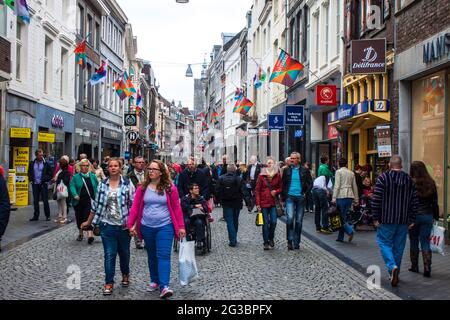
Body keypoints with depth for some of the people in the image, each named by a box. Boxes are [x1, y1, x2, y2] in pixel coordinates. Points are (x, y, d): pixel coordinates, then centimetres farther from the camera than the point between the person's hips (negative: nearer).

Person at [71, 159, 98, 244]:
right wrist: (75, 195, -23)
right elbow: (72, 186, -6)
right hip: (79, 201, 1)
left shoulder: (93, 176, 8)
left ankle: (90, 235, -16)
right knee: (79, 217, 11)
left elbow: (97, 186, 9)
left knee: (88, 217, -12)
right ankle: (80, 233, 30)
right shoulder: (76, 177, 4)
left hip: (90, 201, -1)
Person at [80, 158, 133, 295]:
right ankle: (109, 283, 8)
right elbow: (96, 205, 9)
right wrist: (88, 222, 12)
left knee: (124, 252, 16)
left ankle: (125, 274, 40)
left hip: (123, 225, -1)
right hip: (107, 225, 1)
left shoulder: (127, 184, -5)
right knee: (109, 254, -2)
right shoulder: (102, 185, 3)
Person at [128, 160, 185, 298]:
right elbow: (135, 207, 2)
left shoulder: (169, 188, -5)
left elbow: (176, 208, -3)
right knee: (152, 256, 15)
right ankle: (154, 281, 29)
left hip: (165, 226, -3)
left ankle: (164, 286, -11)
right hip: (147, 227, 3)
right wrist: (131, 224, -5)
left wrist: (181, 226, -4)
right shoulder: (142, 188, 1)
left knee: (164, 255, -9)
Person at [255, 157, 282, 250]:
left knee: (273, 222, -4)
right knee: (266, 223, 0)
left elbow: (281, 187, 12)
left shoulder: (277, 175, 4)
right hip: (264, 202, -1)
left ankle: (271, 238, 21)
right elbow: (257, 190, 0)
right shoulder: (261, 176, -1)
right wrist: (258, 203, -6)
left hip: (273, 202, 1)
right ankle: (266, 242, 9)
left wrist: (276, 191, -10)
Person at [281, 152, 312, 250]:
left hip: (300, 198, 1)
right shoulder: (286, 170, 6)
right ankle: (290, 241, -7)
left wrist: (305, 193, -1)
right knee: (290, 218, -17)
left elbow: (310, 183, 10)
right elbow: (283, 184, 11)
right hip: (290, 197, -1)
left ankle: (296, 242, 16)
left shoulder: (304, 171, 5)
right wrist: (283, 196, 4)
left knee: (299, 221, 5)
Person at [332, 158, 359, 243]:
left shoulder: (338, 172, -1)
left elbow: (337, 185, -10)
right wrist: (356, 199, 20)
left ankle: (349, 230, -21)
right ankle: (340, 237, 10)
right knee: (344, 216, 8)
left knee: (341, 216, -1)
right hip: (350, 196, 5)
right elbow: (355, 187, 16)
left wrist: (334, 197, -12)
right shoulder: (351, 173, 15)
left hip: (341, 196, -5)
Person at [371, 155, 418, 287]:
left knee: (385, 242, 5)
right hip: (403, 220, 4)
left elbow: (376, 199, -12)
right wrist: (412, 220, 11)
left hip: (387, 219, -4)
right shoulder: (409, 180, 6)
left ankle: (392, 266, -16)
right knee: (399, 246, 12)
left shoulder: (383, 177, -8)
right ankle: (395, 273, 20)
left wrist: (375, 218, -5)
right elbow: (415, 202, 7)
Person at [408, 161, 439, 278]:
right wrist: (436, 217, 14)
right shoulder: (431, 183, 0)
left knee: (414, 242, 12)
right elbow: (435, 203, 5)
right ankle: (427, 268, -2)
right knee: (425, 242, 7)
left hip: (413, 216, -3)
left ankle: (414, 266, 21)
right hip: (427, 216, 3)